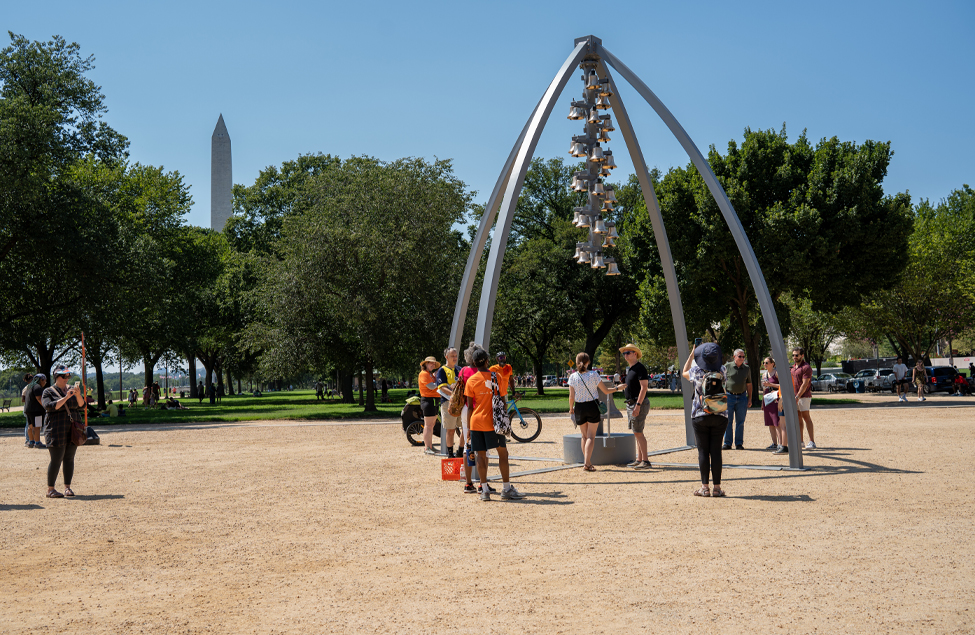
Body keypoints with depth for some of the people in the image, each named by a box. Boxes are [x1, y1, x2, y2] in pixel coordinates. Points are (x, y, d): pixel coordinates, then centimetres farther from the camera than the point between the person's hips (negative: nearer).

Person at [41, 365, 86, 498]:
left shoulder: (71, 390, 15)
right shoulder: (48, 392, 0)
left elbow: (81, 405, 5)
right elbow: (50, 406, -17)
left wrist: (78, 395, -14)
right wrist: (66, 397, -23)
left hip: (72, 431, 5)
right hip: (56, 431, -5)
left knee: (69, 459, 4)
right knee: (56, 460, -9)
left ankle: (67, 487, 11)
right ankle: (50, 489, -2)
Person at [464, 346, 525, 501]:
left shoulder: (471, 381, 0)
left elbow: (469, 406, 1)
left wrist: (469, 426, 8)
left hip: (476, 421, 1)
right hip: (492, 421, -1)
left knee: (480, 455, 4)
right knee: (502, 452, 4)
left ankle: (485, 490, 2)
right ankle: (507, 489, 4)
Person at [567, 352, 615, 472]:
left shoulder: (573, 377, -5)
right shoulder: (594, 375, -8)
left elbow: (571, 396, -4)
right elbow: (605, 391, -2)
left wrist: (571, 409, 12)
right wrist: (617, 388, 14)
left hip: (580, 408, 2)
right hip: (593, 406, -2)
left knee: (584, 436, 17)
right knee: (591, 436, 1)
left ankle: (587, 461, 20)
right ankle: (587, 463, -9)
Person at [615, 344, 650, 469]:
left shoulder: (640, 368, -13)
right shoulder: (628, 368, 16)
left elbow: (644, 387, -20)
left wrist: (638, 405, -24)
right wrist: (620, 385, 10)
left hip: (639, 404, -10)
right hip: (630, 403, 10)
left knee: (638, 433, -11)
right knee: (637, 433, 11)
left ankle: (645, 461, -9)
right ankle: (639, 460, 16)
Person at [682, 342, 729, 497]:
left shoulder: (697, 371, -8)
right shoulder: (722, 371, -3)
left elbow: (684, 373, 15)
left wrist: (691, 355, 22)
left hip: (700, 416, -2)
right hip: (720, 417, 2)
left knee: (703, 451, 2)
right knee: (716, 451, 3)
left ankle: (704, 487, 3)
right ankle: (717, 487, 4)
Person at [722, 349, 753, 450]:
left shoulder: (747, 369, 9)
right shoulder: (727, 367, 1)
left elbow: (749, 384, 14)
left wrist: (750, 397, 8)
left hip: (742, 397, 2)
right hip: (729, 396, -2)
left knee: (740, 422, 3)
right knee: (728, 421, -1)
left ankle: (739, 443, 9)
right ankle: (727, 443, 4)